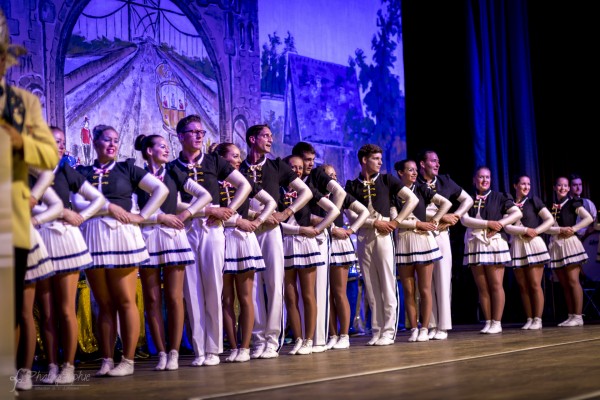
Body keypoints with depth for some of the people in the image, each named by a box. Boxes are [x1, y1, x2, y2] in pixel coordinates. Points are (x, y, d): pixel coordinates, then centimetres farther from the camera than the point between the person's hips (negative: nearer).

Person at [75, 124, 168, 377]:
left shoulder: (127, 169, 11)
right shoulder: (83, 172, 13)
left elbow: (161, 189, 6)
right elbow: (78, 203, -2)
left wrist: (142, 216, -2)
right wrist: (109, 207, -11)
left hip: (122, 235, -2)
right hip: (93, 237, 2)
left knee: (125, 301, -4)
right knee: (104, 304, 5)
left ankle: (128, 360, 1)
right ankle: (106, 360, 9)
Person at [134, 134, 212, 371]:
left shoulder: (174, 174, 13)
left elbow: (205, 195, 10)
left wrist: (186, 214, -1)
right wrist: (161, 217, -8)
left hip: (173, 236, 1)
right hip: (147, 237, -1)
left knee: (174, 298, -3)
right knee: (152, 299, 0)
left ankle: (173, 353, 1)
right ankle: (161, 353, 5)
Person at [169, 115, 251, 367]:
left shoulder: (214, 161, 9)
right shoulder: (173, 168, 7)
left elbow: (245, 185, 9)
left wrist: (229, 210, -3)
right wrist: (210, 210, -8)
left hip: (212, 228, 0)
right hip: (185, 230, 0)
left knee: (213, 288, -2)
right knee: (192, 290, 0)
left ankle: (213, 349, 4)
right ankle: (199, 350, 5)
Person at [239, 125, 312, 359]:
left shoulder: (277, 166, 12)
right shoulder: (239, 169, 8)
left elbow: (306, 192, 11)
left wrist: (286, 213, 0)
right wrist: (258, 214, -10)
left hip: (271, 229, 1)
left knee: (274, 284, -4)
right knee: (253, 286, 0)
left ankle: (272, 339, -1)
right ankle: (258, 339, 5)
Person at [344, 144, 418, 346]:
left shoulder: (387, 180, 7)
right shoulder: (352, 185, 9)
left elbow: (413, 199, 3)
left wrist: (396, 221, -5)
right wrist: (375, 223, -9)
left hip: (384, 234, -2)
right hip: (363, 236, 2)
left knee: (387, 284, -4)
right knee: (370, 286, 4)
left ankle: (389, 331, 0)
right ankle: (376, 331, 9)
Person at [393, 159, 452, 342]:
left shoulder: (422, 189, 7)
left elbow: (446, 203, 3)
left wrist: (434, 221, -3)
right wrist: (419, 224, -7)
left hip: (423, 240, 0)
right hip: (403, 243, 0)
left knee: (424, 289, -1)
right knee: (408, 291, 1)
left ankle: (424, 329, 3)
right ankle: (413, 329, 7)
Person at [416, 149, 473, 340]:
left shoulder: (445, 181, 10)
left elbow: (468, 200, 16)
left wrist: (454, 217, 2)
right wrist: (443, 216, -9)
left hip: (441, 235, 2)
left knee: (443, 280, -2)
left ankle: (443, 326, 0)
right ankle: (431, 325, 5)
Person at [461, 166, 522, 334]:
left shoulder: (499, 197, 9)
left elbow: (517, 213, 2)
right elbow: (464, 220, -4)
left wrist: (500, 223, -11)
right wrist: (488, 223, -12)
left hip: (495, 243, -2)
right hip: (474, 244, 2)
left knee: (496, 285, -7)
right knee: (482, 287, 1)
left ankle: (497, 323, -4)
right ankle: (488, 322, 6)